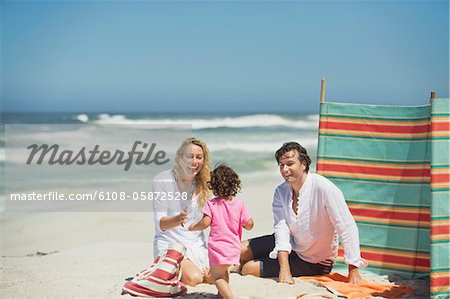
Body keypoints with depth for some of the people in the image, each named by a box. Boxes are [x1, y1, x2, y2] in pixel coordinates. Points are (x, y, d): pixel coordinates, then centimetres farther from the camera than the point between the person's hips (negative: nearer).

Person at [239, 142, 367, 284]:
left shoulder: (324, 188, -27)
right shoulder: (281, 191, -7)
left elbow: (347, 229, -29)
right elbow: (281, 227, -18)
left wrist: (353, 271, -33)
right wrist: (284, 269, -31)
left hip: (314, 262, -6)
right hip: (290, 246, 6)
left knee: (249, 269, -12)